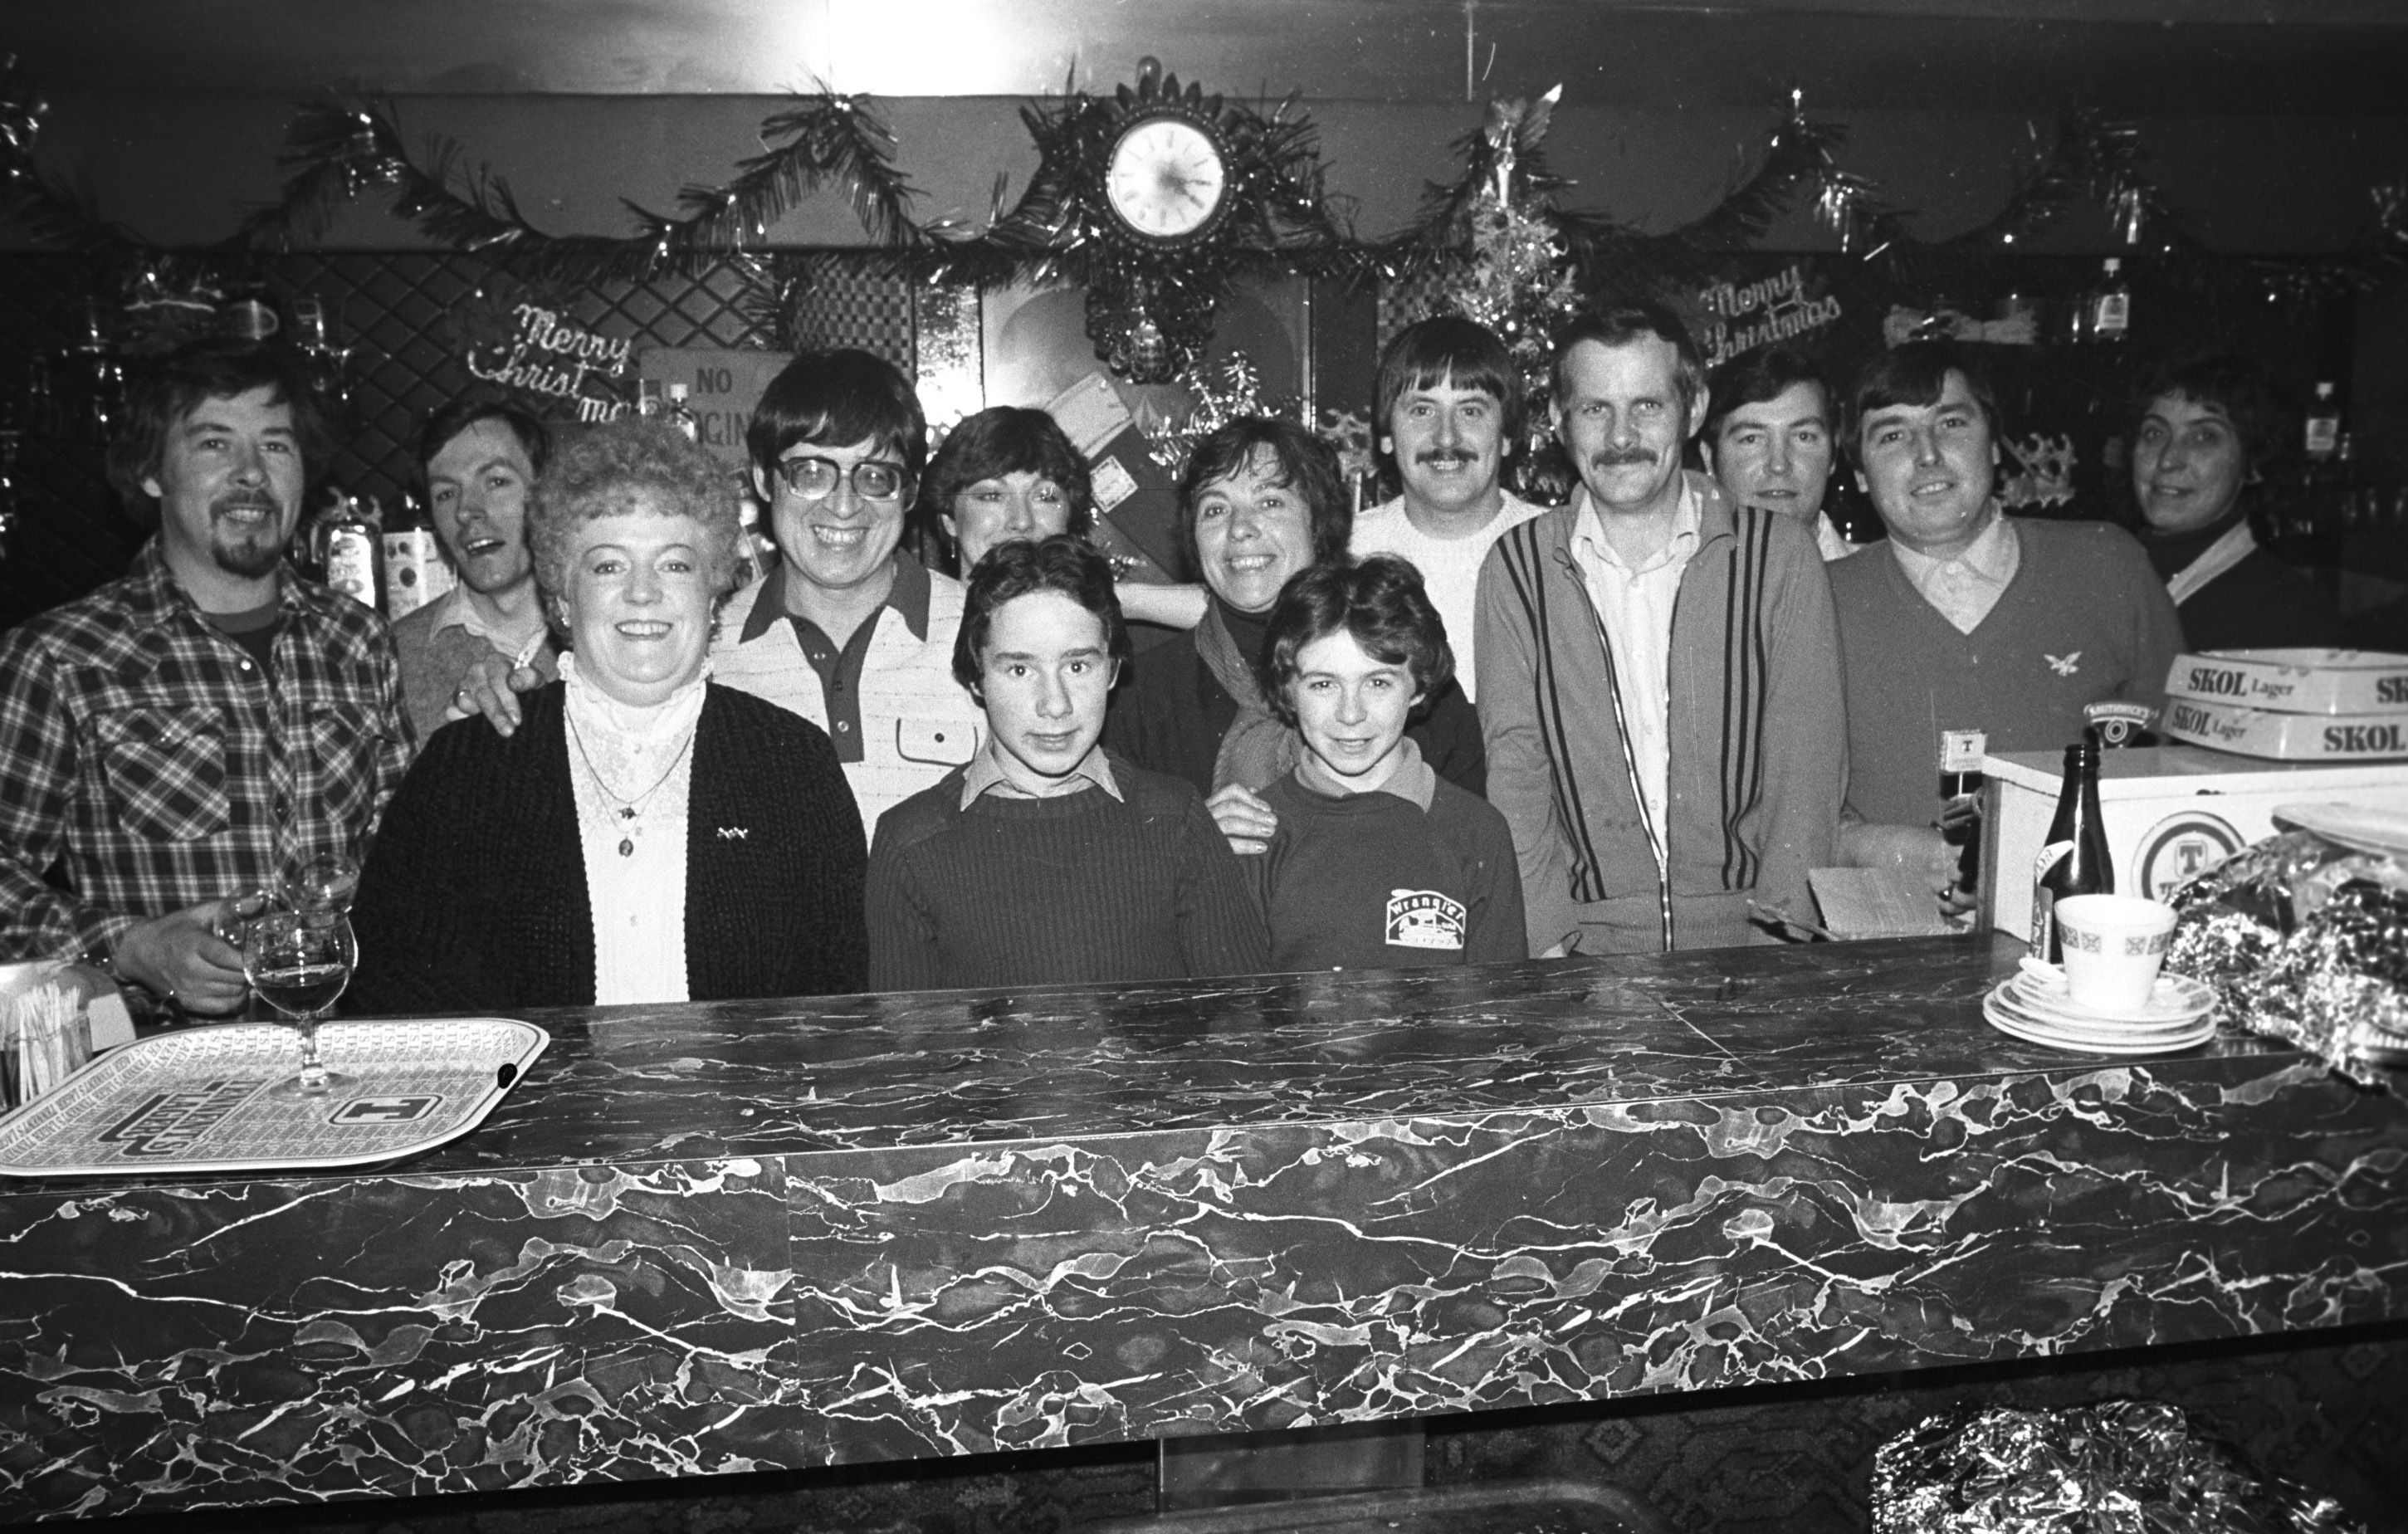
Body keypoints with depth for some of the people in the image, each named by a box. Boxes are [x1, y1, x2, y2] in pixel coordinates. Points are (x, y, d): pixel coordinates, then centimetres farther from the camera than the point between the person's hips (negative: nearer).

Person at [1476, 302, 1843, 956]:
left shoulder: (1780, 553, 4)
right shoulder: (1517, 567, 5)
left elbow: (1806, 761, 0)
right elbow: (1514, 771, 0)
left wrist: (1779, 935, -11)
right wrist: (1548, 945, -10)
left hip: (1747, 936, 0)